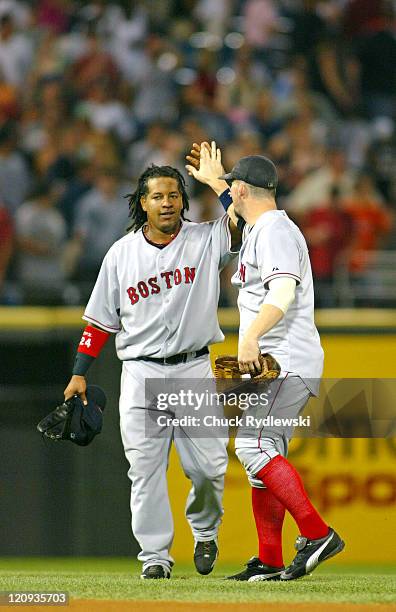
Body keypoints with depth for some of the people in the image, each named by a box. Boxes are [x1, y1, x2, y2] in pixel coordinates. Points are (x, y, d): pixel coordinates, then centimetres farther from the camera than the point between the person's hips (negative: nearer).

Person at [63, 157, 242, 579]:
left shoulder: (206, 241, 2)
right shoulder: (122, 253, 6)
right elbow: (100, 318, 10)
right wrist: (79, 373, 6)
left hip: (194, 370, -1)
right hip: (141, 373, 1)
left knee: (209, 466, -5)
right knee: (145, 468, -3)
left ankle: (205, 529, 24)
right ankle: (155, 555, 5)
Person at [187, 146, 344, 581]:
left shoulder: (275, 231, -11)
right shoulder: (258, 229, 20)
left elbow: (283, 293, -27)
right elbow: (241, 211, 48)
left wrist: (251, 337, -40)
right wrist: (212, 180, 60)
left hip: (286, 361, -11)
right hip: (271, 365, 11)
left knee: (252, 446, -21)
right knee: (261, 453, 9)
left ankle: (317, 534, -26)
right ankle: (269, 562, 9)